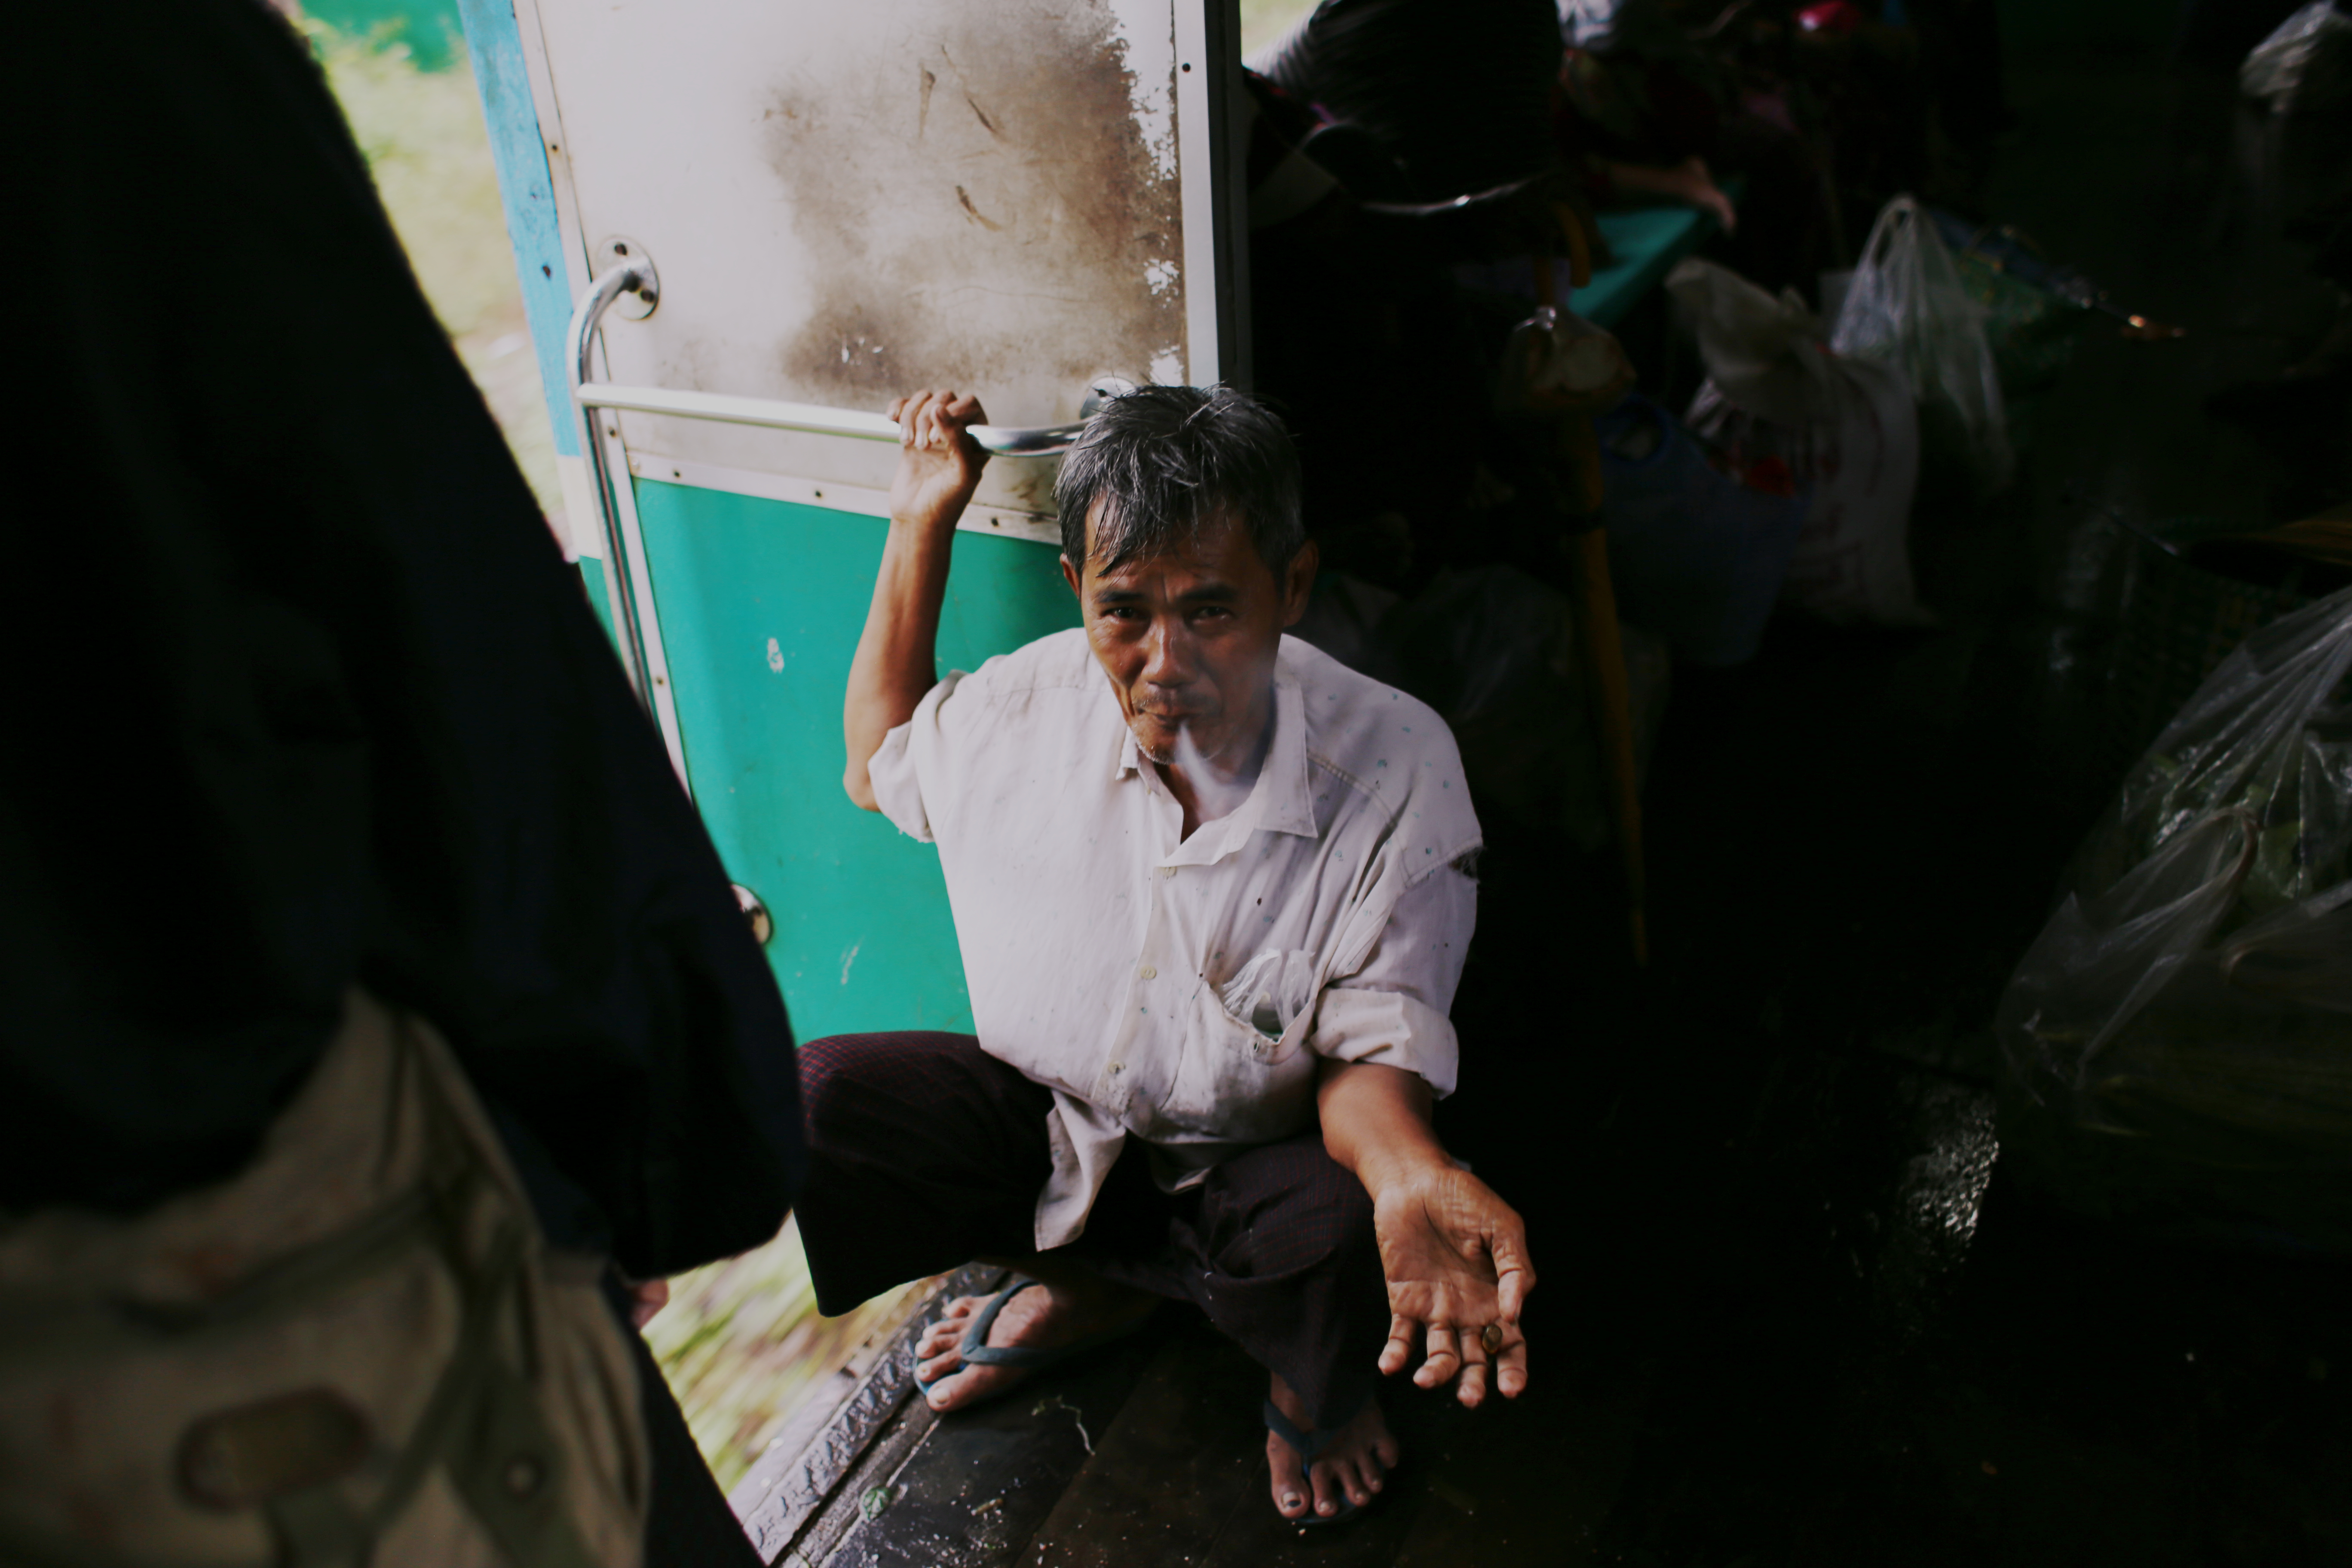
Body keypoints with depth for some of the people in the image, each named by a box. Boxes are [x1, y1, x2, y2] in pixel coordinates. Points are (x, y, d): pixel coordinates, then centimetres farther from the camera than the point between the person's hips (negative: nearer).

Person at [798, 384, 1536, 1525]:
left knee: (1340, 1231, -36)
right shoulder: (1029, 702, -13)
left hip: (1248, 1165, -2)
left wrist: (1408, 1172, -44)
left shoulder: (1397, 771, -23)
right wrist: (920, 524, -1)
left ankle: (1315, 1387, 8)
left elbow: (1372, 1049, -18)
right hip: (1044, 1118, 3)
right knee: (798, 1108, -20)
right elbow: (876, 764, 9)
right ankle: (1084, 1287, 9)